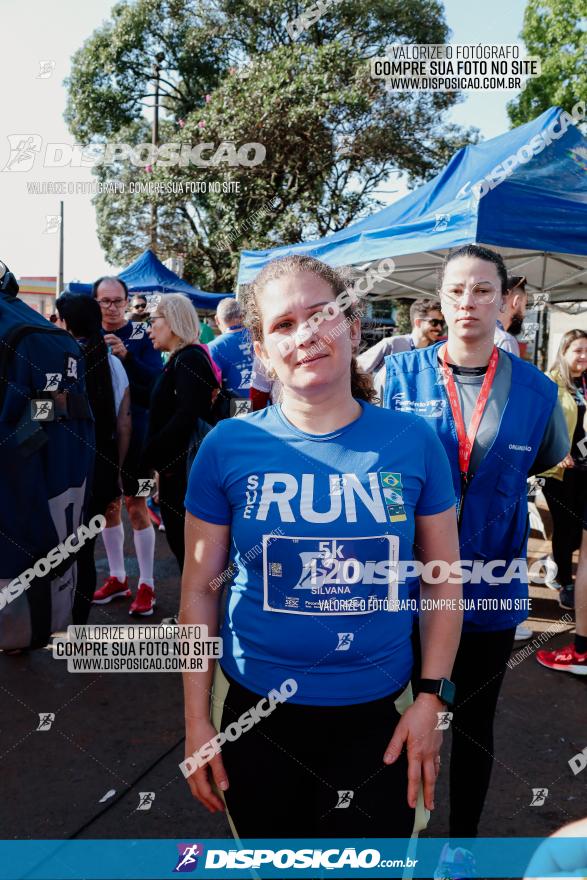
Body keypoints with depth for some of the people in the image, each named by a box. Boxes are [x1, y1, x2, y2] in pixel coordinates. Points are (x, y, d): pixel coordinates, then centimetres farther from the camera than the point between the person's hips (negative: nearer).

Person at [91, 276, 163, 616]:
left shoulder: (143, 336, -6)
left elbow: (157, 381, -16)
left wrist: (126, 355, -29)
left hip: (134, 433, -4)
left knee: (136, 507, 2)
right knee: (108, 506, 13)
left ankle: (147, 584, 13)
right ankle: (117, 577, 28)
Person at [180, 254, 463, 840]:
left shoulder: (413, 441, -8)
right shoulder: (229, 446, -9)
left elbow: (443, 581, 0)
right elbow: (199, 589, -3)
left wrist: (432, 697, -3)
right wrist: (196, 721, -1)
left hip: (378, 714, 0)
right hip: (256, 708, 0)